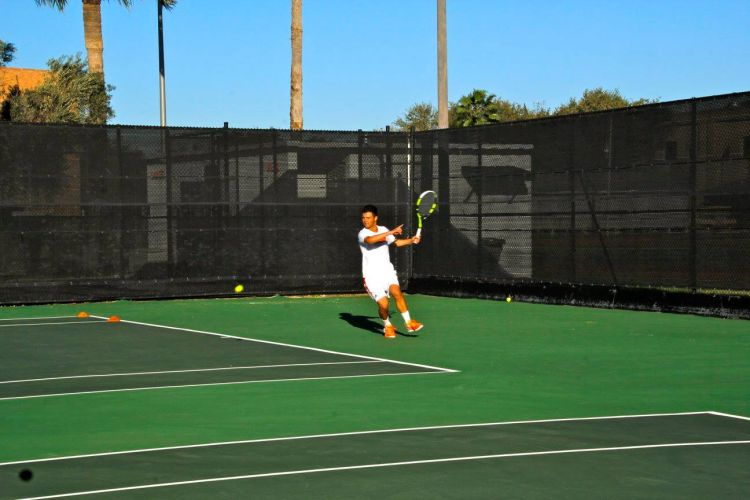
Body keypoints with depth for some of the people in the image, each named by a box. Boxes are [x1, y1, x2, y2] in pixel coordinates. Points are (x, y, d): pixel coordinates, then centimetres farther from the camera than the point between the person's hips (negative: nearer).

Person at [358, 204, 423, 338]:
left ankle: (409, 323, -19)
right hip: (372, 275, -3)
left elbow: (396, 242, 28)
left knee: (397, 292, -23)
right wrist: (392, 232, -31)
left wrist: (411, 240, 12)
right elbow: (371, 240, -32)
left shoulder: (383, 230, 10)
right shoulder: (362, 234, -8)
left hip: (387, 271, 3)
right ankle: (387, 326, 17)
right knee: (383, 304, -12)